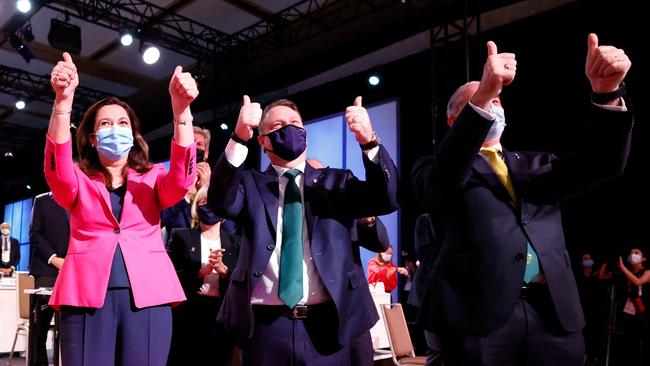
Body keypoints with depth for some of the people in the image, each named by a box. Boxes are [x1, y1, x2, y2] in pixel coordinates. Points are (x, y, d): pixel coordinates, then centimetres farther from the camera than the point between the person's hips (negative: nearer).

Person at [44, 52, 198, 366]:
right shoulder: (78, 181, 13)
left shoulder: (153, 178, 13)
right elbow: (56, 168, -9)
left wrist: (180, 107, -22)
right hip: (87, 295, 0)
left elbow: (181, 178, -8)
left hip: (146, 295, 0)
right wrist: (63, 99, -24)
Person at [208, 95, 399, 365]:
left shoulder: (336, 181, 11)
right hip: (265, 325, 0)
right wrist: (240, 137, -25)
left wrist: (368, 141, -19)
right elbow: (221, 201, -12)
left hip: (325, 324, 1)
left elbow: (386, 199, -4)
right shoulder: (251, 183, 8)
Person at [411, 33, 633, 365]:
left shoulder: (535, 166, 19)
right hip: (480, 313, -4)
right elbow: (445, 178, -18)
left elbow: (603, 163, 6)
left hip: (554, 314, 5)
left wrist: (606, 90, -11)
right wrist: (481, 96, -30)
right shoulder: (436, 169, 5)